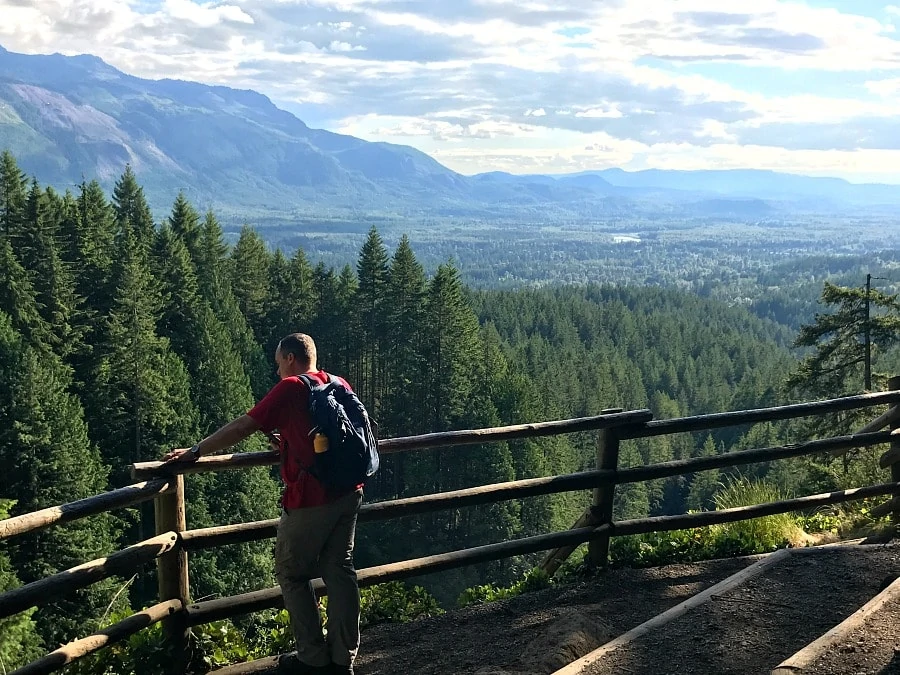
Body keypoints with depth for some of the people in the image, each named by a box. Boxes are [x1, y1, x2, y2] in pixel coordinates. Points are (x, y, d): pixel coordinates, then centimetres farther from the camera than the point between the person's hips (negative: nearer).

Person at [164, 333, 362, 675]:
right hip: (347, 493, 7)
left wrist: (195, 452, -2)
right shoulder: (340, 385, 12)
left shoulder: (290, 389, -8)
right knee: (339, 571, 11)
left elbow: (241, 428, -9)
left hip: (311, 499, -7)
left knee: (292, 574, 8)